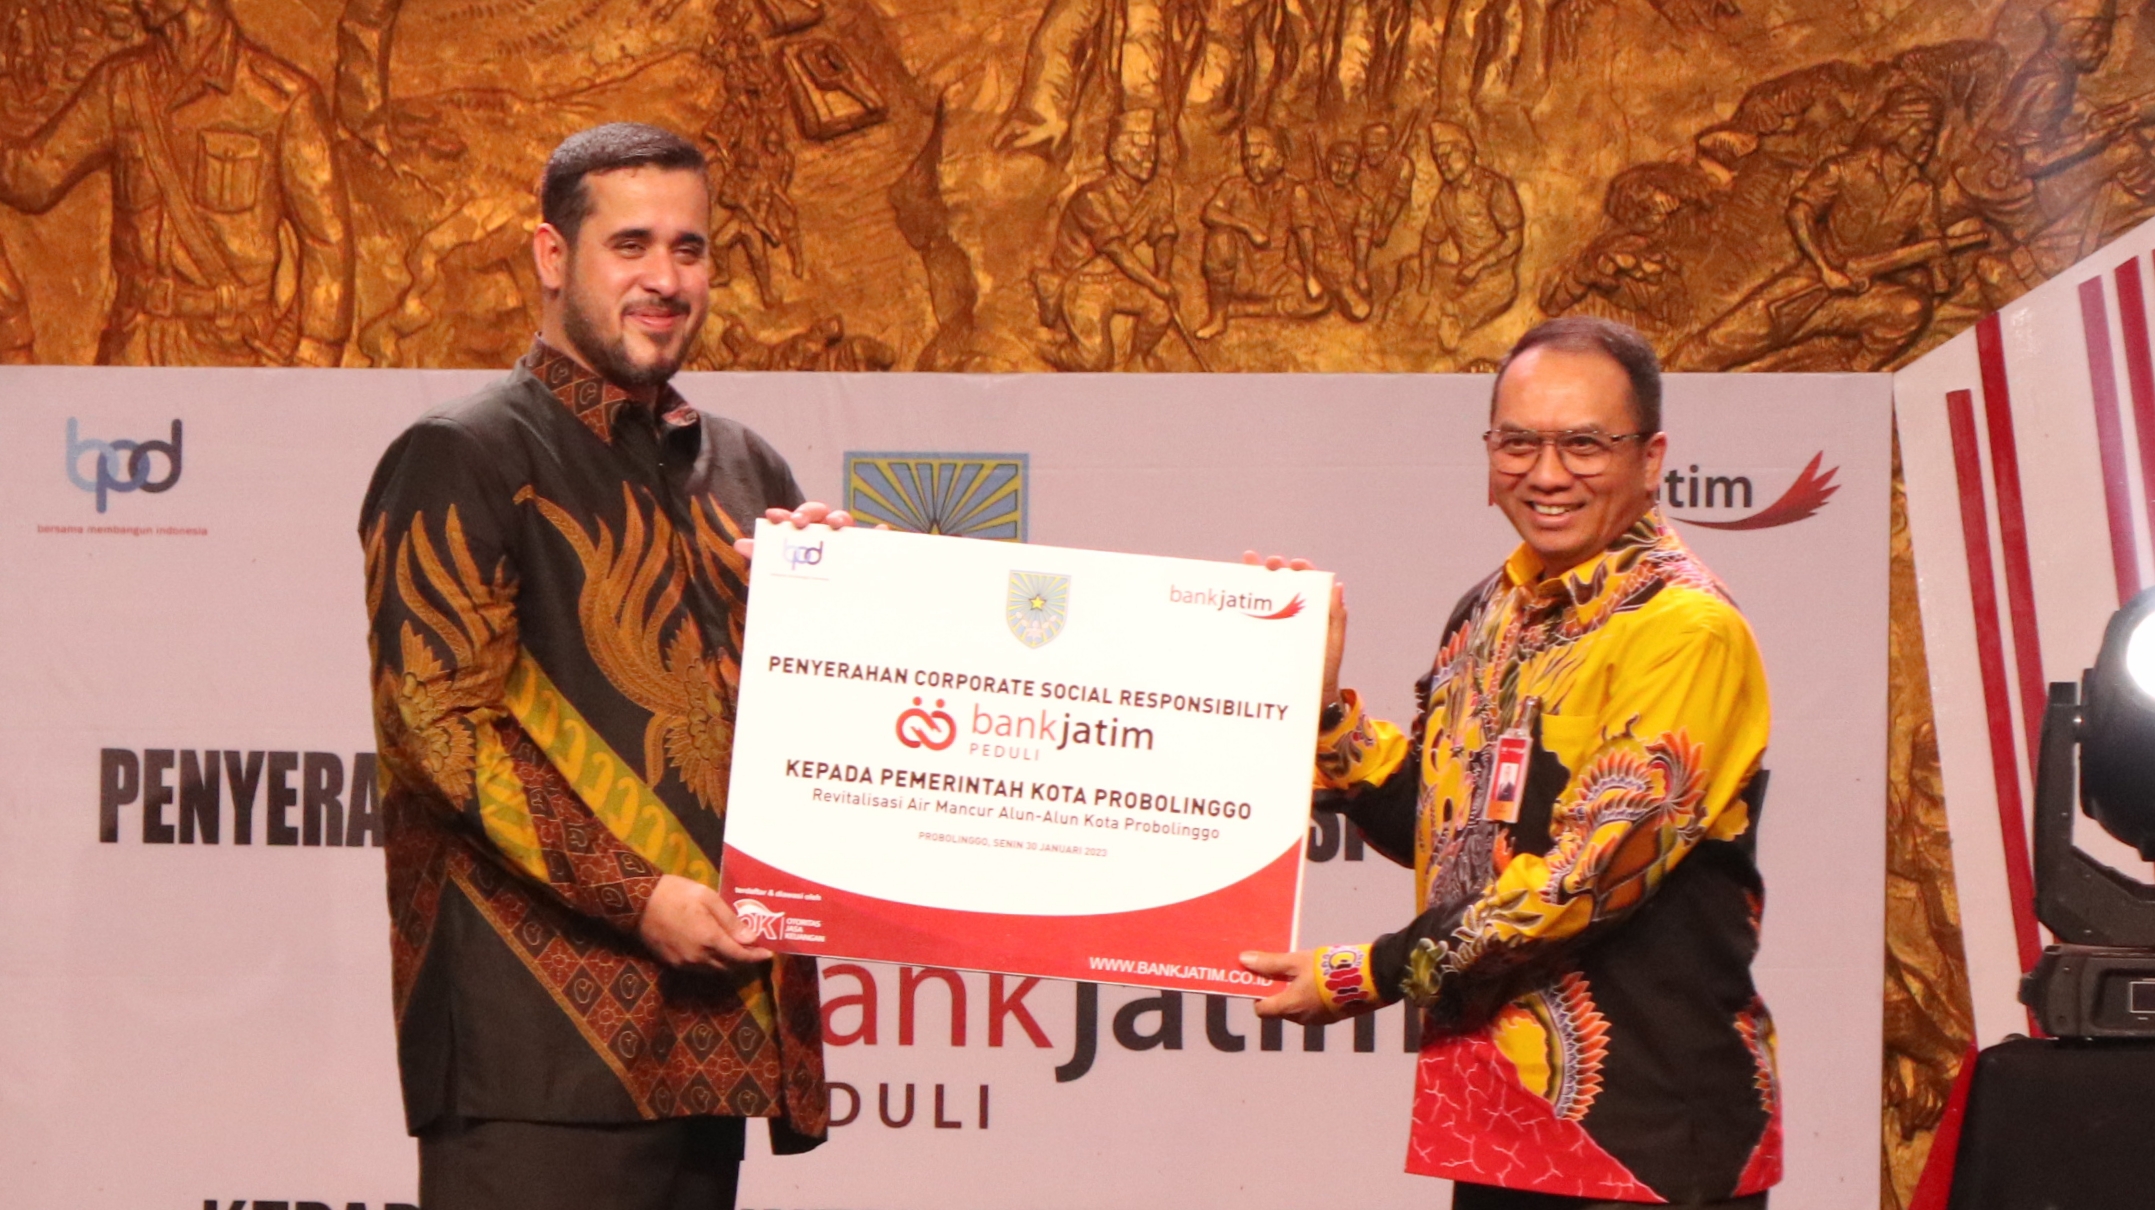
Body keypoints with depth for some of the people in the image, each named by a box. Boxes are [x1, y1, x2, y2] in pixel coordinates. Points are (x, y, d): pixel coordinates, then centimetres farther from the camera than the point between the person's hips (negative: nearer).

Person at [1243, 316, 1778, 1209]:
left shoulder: (1686, 629, -14)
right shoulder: (1492, 612, 11)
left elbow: (1593, 869, -19)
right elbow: (1428, 825, 16)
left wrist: (1363, 976, -15)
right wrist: (1316, 693, 3)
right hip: (1491, 1106, 7)